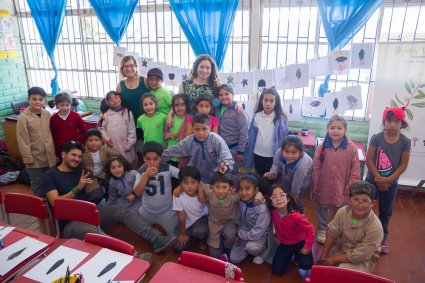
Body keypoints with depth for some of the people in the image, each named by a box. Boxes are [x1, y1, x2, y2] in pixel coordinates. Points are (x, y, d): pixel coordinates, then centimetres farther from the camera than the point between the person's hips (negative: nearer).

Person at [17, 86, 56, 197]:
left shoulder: (47, 114, 0)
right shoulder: (23, 118, -15)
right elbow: (23, 141, -13)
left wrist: (54, 152, 11)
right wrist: (28, 159, -12)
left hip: (50, 157, 5)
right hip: (35, 159, -4)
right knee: (38, 185, 11)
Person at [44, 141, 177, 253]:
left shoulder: (80, 169, 15)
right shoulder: (51, 175, -1)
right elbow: (55, 203, -12)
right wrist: (78, 188, -18)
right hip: (70, 221, -6)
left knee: (123, 211, -15)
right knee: (95, 232, -37)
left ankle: (157, 240, -26)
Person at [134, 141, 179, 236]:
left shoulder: (167, 168, -18)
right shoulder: (141, 171, -10)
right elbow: (137, 193, -19)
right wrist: (146, 176, -29)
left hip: (167, 211, -3)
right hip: (147, 212, 3)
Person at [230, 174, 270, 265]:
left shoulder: (262, 209, -34)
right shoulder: (241, 202, -14)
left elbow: (256, 234, -31)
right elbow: (243, 222, 2)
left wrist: (239, 234, -17)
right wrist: (240, 235, -12)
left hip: (261, 235, -5)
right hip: (247, 232, 5)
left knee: (251, 246, -34)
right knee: (234, 259, -2)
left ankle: (261, 252, 0)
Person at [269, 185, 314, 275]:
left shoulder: (296, 216, -32)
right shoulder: (273, 213, -21)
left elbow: (310, 229, -22)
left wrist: (307, 247, -19)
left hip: (299, 243, -3)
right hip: (284, 244, 3)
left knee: (306, 265, -25)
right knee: (277, 270, -3)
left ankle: (297, 256, 9)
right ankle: (290, 255, 24)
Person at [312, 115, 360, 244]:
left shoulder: (351, 148, -13)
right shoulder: (322, 146, -9)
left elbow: (355, 171, -7)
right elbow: (316, 168, -3)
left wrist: (350, 188, -6)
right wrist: (315, 185, -2)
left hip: (342, 188, -1)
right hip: (324, 187, 1)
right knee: (322, 209, 19)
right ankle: (321, 230, 41)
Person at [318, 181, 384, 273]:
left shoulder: (375, 227, -28)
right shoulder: (343, 212, -17)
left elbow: (359, 256, -25)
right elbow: (332, 234, -7)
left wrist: (334, 260, -20)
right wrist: (323, 258, -11)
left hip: (362, 261, -4)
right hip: (340, 249, 4)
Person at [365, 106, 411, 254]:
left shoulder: (405, 141, -7)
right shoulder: (376, 138, -11)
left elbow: (403, 165, -6)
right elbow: (369, 160, -11)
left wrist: (388, 179, -14)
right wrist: (379, 178, -15)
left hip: (391, 183, 2)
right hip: (372, 180, -1)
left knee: (385, 212, 16)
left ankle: (383, 238, 34)